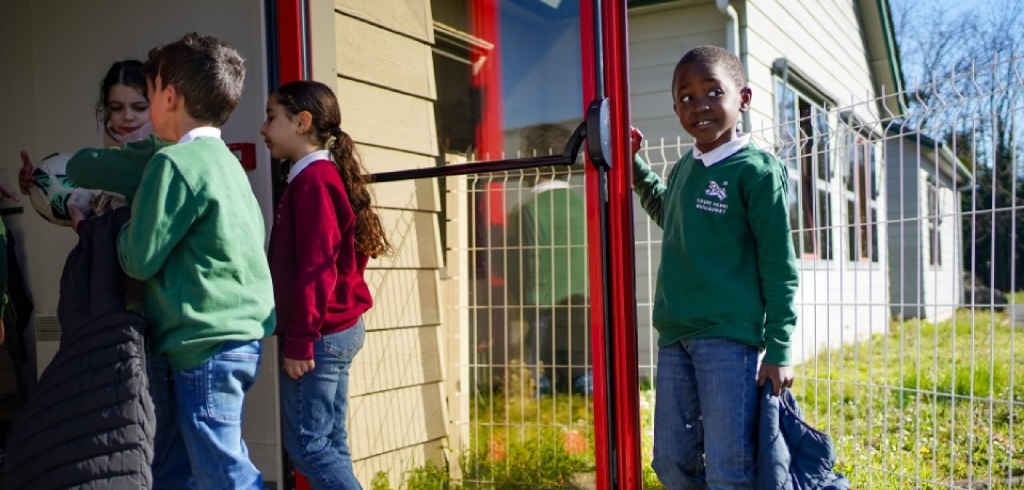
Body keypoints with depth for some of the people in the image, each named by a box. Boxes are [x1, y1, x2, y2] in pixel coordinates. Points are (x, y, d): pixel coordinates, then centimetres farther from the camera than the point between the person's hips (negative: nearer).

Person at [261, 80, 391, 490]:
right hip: (338, 329, 9)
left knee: (306, 443, -2)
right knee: (329, 441, 13)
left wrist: (299, 340, -19)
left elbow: (316, 268, -22)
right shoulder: (324, 176, 14)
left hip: (320, 335, -9)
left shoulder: (313, 181, -15)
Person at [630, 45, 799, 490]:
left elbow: (779, 266, -9)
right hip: (673, 336, 7)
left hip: (729, 336, -7)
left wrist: (779, 349, -11)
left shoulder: (756, 170, -9)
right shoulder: (682, 170, 12)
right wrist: (636, 166, 27)